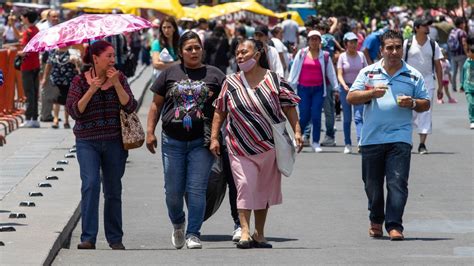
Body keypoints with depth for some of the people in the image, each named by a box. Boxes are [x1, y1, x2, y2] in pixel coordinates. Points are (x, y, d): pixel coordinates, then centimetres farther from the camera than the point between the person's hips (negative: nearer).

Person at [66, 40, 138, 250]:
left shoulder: (119, 78, 4)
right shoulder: (80, 81, -1)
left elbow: (130, 107, -6)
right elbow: (73, 111, -9)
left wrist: (116, 83, -15)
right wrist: (91, 90, -17)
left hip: (114, 142, 2)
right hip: (87, 142, -2)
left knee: (113, 191, 8)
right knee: (90, 184, -18)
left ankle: (115, 239, 18)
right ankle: (88, 238, -17)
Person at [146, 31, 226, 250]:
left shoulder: (214, 75, 6)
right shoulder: (170, 73, 9)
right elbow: (156, 104, 13)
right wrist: (150, 131, 4)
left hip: (201, 141, -2)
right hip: (173, 141, 2)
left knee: (196, 190, -7)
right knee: (173, 190, 6)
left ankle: (193, 234, -1)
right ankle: (178, 224, 33)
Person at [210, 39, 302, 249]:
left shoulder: (274, 80, -2)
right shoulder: (231, 83, 3)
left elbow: (289, 108, 1)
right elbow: (220, 111, 8)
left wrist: (296, 131, -9)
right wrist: (214, 138, 2)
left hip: (269, 145, 0)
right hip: (241, 146, 0)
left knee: (265, 189, 8)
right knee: (245, 185, -12)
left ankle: (259, 234, 18)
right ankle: (245, 232, -14)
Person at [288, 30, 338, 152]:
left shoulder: (324, 56, 6)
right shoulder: (301, 54, 5)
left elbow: (331, 73, 10)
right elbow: (294, 70, 8)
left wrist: (336, 87, 8)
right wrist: (290, 86, 5)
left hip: (318, 89, 0)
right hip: (304, 88, 0)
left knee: (316, 116, -7)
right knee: (304, 116, -4)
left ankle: (316, 142, 1)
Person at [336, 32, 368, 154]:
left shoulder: (361, 55, 6)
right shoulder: (342, 57, 1)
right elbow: (339, 74, -6)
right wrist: (344, 85, -24)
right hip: (346, 88, 0)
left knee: (358, 116, -14)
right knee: (347, 118, 4)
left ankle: (360, 142, -25)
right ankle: (347, 144, 10)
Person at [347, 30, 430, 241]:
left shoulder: (413, 76, 8)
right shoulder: (368, 73, 8)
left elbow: (425, 104, 10)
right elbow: (351, 97, 3)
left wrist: (412, 103, -11)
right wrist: (372, 93, -13)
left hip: (400, 138, -1)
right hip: (371, 137, 1)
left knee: (398, 182, -11)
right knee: (372, 183, 10)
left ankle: (394, 225, -10)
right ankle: (376, 221, 28)